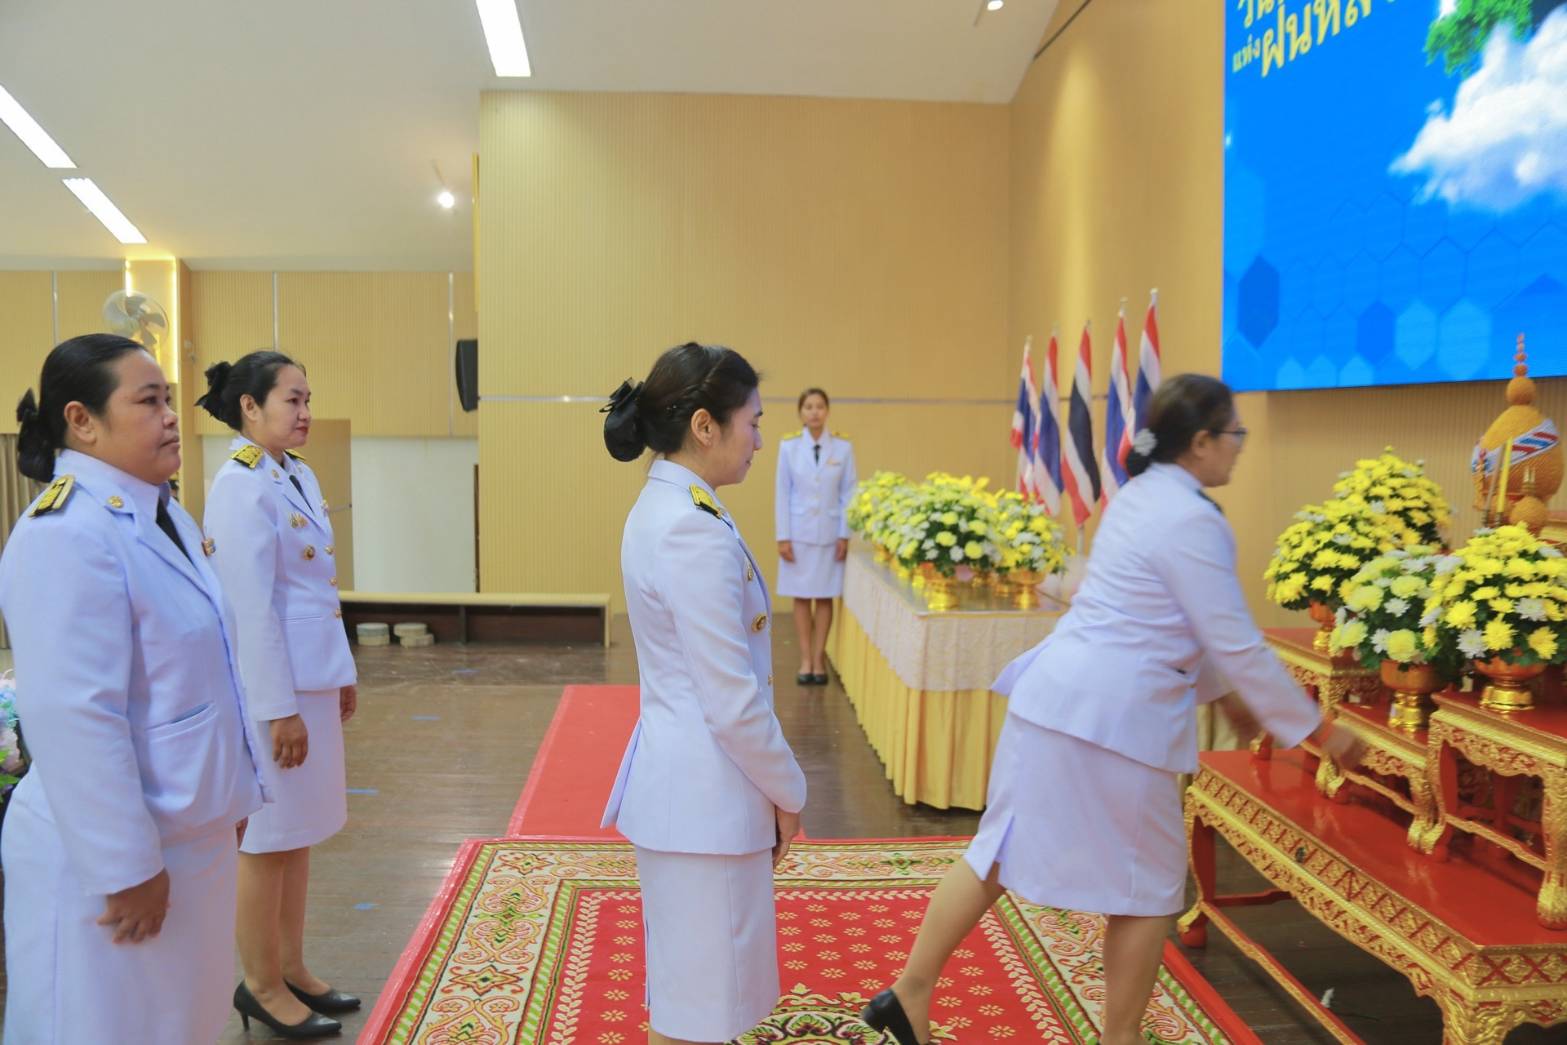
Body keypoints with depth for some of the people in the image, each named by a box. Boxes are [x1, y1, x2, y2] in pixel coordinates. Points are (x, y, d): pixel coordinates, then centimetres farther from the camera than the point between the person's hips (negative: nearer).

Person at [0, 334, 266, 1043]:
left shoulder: (165, 517, 8)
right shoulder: (66, 534, -22)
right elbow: (74, 720, -26)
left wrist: (234, 793, 18)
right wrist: (125, 866, -22)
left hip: (189, 837, 9)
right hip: (109, 855, -9)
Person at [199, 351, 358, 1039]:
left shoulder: (300, 475, 11)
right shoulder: (241, 486, -16)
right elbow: (250, 607, -20)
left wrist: (341, 673, 16)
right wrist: (278, 707, -19)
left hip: (311, 677, 9)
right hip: (269, 684, -9)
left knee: (300, 830, 17)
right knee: (268, 836, 5)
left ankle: (290, 966, 30)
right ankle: (260, 983, 21)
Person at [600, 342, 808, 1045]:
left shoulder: (662, 509, 8)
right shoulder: (695, 532, -22)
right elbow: (734, 701, -22)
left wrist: (771, 787, 18)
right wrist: (786, 791, -7)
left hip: (678, 779, 10)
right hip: (705, 794, -10)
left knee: (689, 986, 23)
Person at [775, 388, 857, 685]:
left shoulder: (843, 447, -3)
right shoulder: (788, 446, -3)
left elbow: (848, 493, 0)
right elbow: (783, 493, -2)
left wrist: (845, 535, -4)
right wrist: (783, 536, -5)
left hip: (829, 532, 0)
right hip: (798, 531, 0)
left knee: (825, 597, 5)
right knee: (801, 597, 4)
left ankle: (819, 658, 14)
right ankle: (805, 660, 12)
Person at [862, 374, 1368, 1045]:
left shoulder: (1142, 497, 15)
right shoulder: (1191, 520, -14)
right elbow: (1237, 644, -12)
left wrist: (1221, 692, 30)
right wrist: (1316, 729, -2)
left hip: (1059, 695, 9)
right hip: (1115, 716, -9)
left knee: (1001, 855, 15)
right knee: (1147, 886, 11)